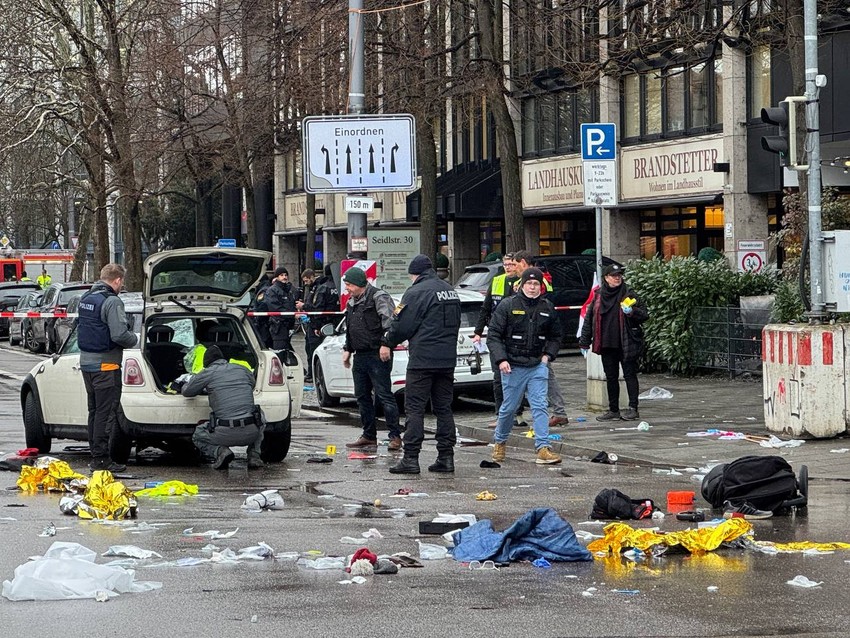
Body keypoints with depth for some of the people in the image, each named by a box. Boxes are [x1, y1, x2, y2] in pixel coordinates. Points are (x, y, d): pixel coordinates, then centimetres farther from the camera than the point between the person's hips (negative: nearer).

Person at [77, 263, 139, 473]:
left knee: (95, 410, 16)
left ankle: (95, 454, 21)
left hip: (86, 361, 9)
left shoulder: (86, 298, 11)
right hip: (105, 364, -9)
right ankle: (101, 458, -4)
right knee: (105, 412, -4)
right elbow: (119, 335, -24)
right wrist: (134, 339, -3)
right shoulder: (112, 302, -17)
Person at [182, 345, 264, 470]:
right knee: (259, 417, 38)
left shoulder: (208, 373, 5)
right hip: (251, 433, 2)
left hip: (225, 433, -2)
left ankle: (220, 451, -3)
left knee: (198, 436, 28)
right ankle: (254, 455, 15)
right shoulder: (243, 370, 15)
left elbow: (186, 391, 19)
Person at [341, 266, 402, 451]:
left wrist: (385, 345, -24)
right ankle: (369, 436, 17)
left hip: (378, 355, -9)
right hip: (360, 356, 9)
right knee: (362, 396, 10)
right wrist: (347, 349, 24)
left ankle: (395, 436, -8)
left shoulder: (378, 297, -9)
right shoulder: (352, 303, 19)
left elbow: (389, 322, -18)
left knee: (384, 394, -10)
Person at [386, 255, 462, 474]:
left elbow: (402, 325, -10)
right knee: (444, 408, 11)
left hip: (422, 359, -7)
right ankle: (446, 457, 9)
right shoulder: (450, 291, 15)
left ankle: (410, 458, -7)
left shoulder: (416, 292, -11)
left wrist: (388, 343, 6)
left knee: (415, 408, -4)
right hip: (448, 359, 7)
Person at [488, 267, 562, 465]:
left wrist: (548, 355, 4)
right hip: (513, 366, -2)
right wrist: (501, 359, -15)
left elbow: (555, 336, 20)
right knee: (509, 407, 7)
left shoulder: (547, 308, 7)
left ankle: (543, 448, -11)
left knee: (540, 406, -8)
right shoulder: (508, 306, -4)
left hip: (538, 366, 2)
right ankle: (499, 441, 29)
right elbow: (493, 335, -5)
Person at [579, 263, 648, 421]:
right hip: (607, 345, 4)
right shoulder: (598, 296, 9)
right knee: (611, 377, 10)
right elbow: (589, 319, 14)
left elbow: (644, 314, -1)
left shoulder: (628, 294, -1)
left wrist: (632, 312, -21)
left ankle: (633, 408, -1)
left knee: (629, 374, -3)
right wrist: (584, 342, 12)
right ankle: (613, 410, 17)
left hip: (626, 343, -4)